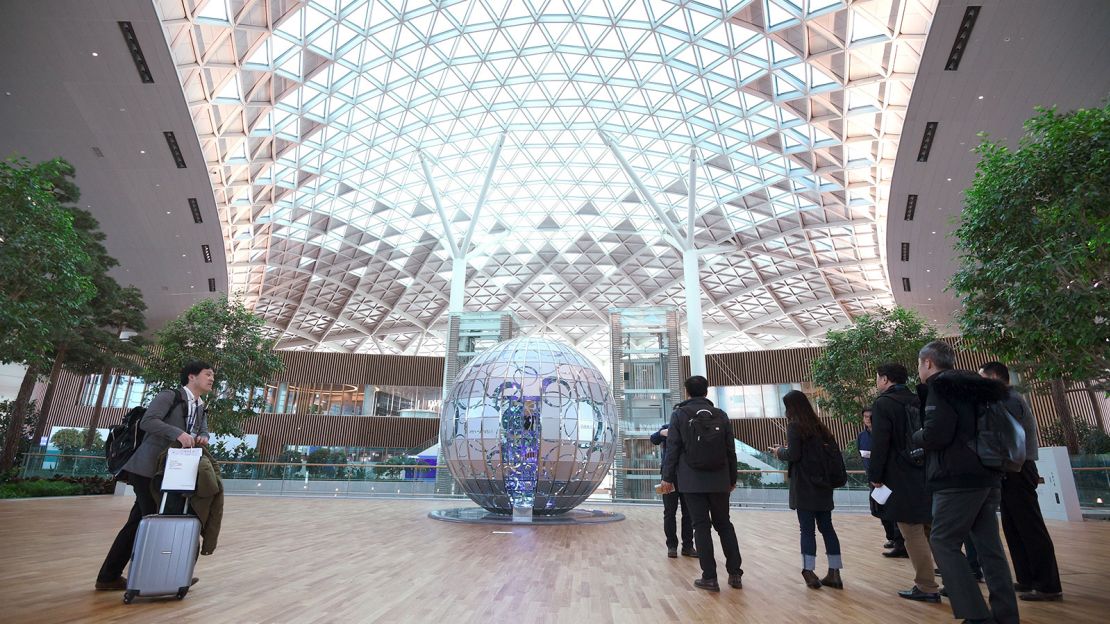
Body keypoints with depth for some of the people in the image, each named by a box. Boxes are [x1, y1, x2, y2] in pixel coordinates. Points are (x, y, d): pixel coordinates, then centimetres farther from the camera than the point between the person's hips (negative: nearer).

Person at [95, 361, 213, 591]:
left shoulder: (201, 409, 16)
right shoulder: (170, 396, -10)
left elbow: (203, 433, 10)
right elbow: (147, 421, -21)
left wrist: (202, 439, -12)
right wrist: (178, 433, -31)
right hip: (148, 469, -8)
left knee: (139, 522, 14)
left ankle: (109, 576, 24)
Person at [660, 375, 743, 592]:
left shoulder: (679, 414, -4)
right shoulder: (721, 415, 5)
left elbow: (673, 449, -7)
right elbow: (731, 451, 8)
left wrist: (668, 477, -1)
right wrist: (732, 479, 17)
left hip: (692, 481, -3)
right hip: (719, 481, 3)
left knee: (701, 526, 4)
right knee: (724, 524, 16)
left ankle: (709, 577, 6)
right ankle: (735, 573, 17)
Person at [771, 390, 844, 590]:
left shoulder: (795, 426, -10)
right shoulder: (819, 426, 10)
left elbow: (793, 455, -17)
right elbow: (835, 451, 12)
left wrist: (779, 451, 2)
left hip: (804, 486, -6)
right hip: (823, 484, 6)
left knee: (807, 529, 0)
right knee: (826, 527, 12)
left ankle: (809, 572, 1)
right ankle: (834, 573, 16)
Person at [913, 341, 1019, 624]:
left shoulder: (939, 386, -10)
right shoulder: (971, 386, 17)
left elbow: (935, 435, -19)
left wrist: (917, 436, -1)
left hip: (959, 479, -9)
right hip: (988, 476, 9)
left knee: (943, 543, -2)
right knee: (989, 545, 11)